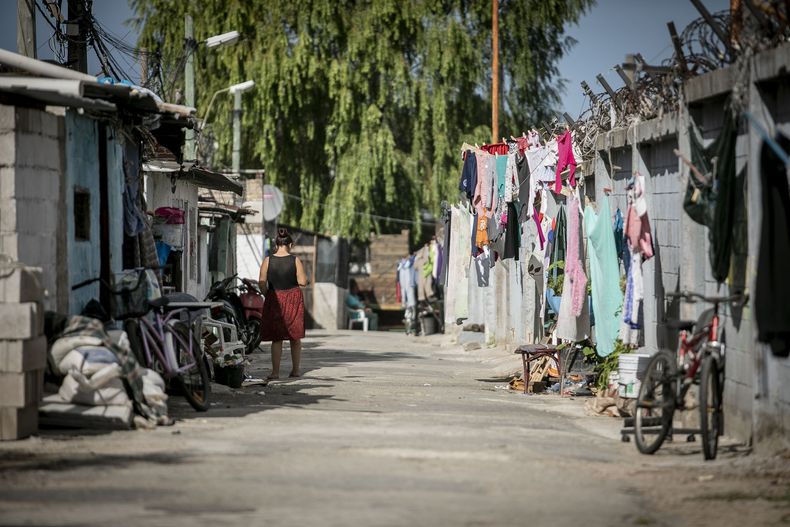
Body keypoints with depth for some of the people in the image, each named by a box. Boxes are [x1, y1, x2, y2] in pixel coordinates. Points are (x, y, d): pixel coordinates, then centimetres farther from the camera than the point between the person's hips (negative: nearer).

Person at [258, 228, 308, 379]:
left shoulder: (267, 261, -5)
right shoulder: (295, 260, -6)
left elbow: (262, 283, -5)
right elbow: (302, 282, -8)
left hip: (274, 299, 0)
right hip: (293, 298, 0)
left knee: (276, 338, 4)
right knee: (295, 338, 12)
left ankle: (275, 371, -2)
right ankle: (295, 370, 18)